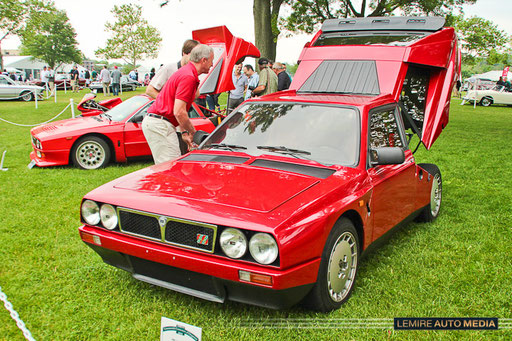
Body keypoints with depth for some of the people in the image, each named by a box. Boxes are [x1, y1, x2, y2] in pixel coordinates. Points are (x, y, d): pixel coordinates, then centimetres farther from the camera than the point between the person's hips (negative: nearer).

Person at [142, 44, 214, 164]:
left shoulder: (187, 72, 17)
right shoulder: (189, 77, -16)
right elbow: (179, 112, -22)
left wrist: (184, 132, 17)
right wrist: (193, 132, -9)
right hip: (159, 124, -11)